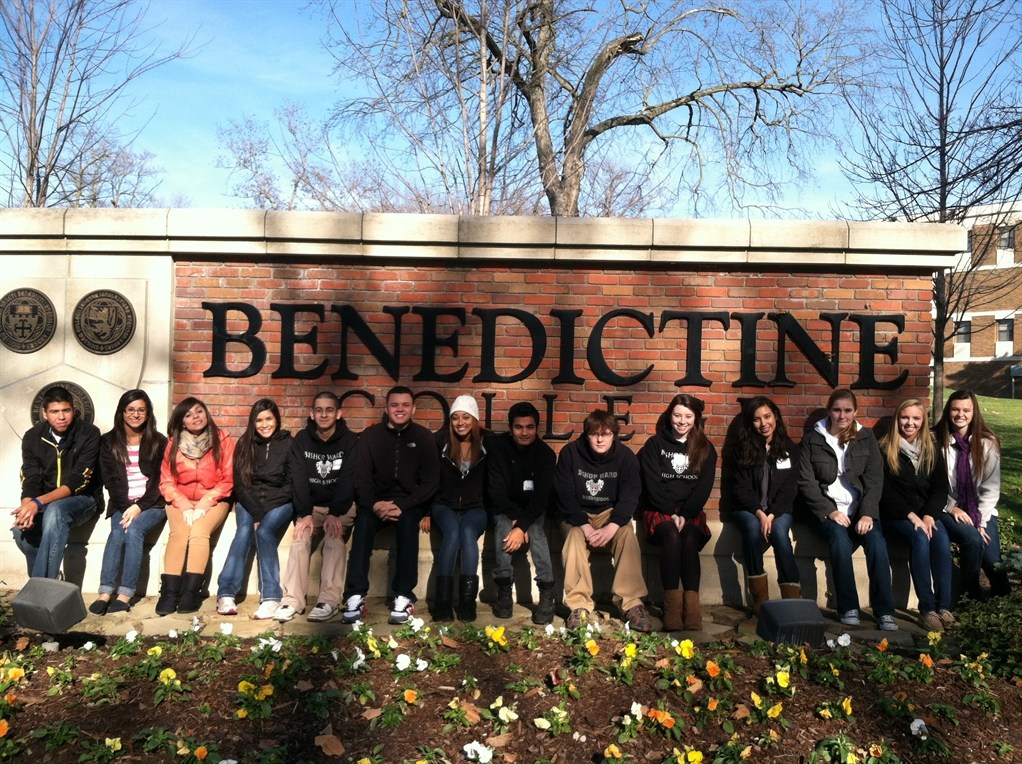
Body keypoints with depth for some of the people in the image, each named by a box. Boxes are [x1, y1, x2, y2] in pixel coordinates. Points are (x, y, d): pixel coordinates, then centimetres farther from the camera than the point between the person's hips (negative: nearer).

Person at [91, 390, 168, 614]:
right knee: (118, 532, -28)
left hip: (152, 503, -2)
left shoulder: (159, 441, 4)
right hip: (121, 504, 2)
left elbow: (161, 480, -2)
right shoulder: (108, 441, 9)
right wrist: (127, 507, -12)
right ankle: (105, 592, -30)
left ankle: (125, 595, -29)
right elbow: (110, 480, 2)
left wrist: (139, 506, -15)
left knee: (133, 530, -29)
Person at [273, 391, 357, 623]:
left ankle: (329, 600, -24)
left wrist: (335, 514, -25)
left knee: (335, 540, -25)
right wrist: (305, 514, -21)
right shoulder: (301, 440, -1)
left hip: (341, 507, -2)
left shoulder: (350, 441, -7)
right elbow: (298, 479, -9)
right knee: (299, 540, -20)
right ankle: (293, 600, -19)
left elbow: (348, 481, -14)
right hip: (311, 506, 2)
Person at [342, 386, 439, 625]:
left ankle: (403, 596, -31)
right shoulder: (370, 435, 3)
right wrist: (374, 504, -22)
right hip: (376, 500, 1)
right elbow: (361, 477, -2)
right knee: (363, 520, -31)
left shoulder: (424, 437, 0)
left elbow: (430, 482, -6)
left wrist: (402, 506, -20)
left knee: (408, 521, -33)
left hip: (410, 502, -1)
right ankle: (355, 596, -32)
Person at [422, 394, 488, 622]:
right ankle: (443, 600, -31)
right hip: (444, 506, 0)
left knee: (467, 533, -34)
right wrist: (427, 512, -2)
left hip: (475, 508, 0)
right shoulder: (441, 443, 1)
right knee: (452, 533, -33)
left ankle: (468, 599, -31)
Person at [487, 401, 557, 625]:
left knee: (535, 530, -30)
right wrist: (515, 517, -27)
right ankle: (504, 590, -23)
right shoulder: (497, 447, -13)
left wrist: (522, 524, -32)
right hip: (505, 508, 0)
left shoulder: (546, 454, -13)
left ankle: (547, 593, -28)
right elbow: (496, 490, -15)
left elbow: (542, 496, -20)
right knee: (505, 526, -31)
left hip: (534, 509, 0)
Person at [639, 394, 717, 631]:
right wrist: (671, 513, -13)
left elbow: (704, 488, 1)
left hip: (691, 512, 2)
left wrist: (684, 515, -12)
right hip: (659, 511, -1)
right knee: (672, 536, -32)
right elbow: (652, 485, -3)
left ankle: (692, 605, -37)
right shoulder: (654, 445, 4)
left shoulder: (706, 449, 10)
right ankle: (672, 604, -36)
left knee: (690, 540, -30)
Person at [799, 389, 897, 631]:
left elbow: (874, 479, 1)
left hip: (861, 508, 2)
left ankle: (885, 611, -22)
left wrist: (867, 513, -14)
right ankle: (849, 608, -22)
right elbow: (806, 482, 0)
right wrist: (830, 511, -13)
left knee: (876, 541, -28)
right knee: (840, 538, -32)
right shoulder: (812, 440, 6)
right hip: (828, 509, -1)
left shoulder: (866, 438, 10)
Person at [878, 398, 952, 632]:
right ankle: (927, 608, -28)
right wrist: (911, 516, -16)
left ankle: (944, 606, -23)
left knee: (942, 539, -28)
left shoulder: (932, 452, 12)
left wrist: (929, 515, -12)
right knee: (920, 538, -32)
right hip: (895, 515, -3)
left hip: (926, 513, 4)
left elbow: (940, 489, 5)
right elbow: (885, 491, -6)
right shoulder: (885, 450, -1)